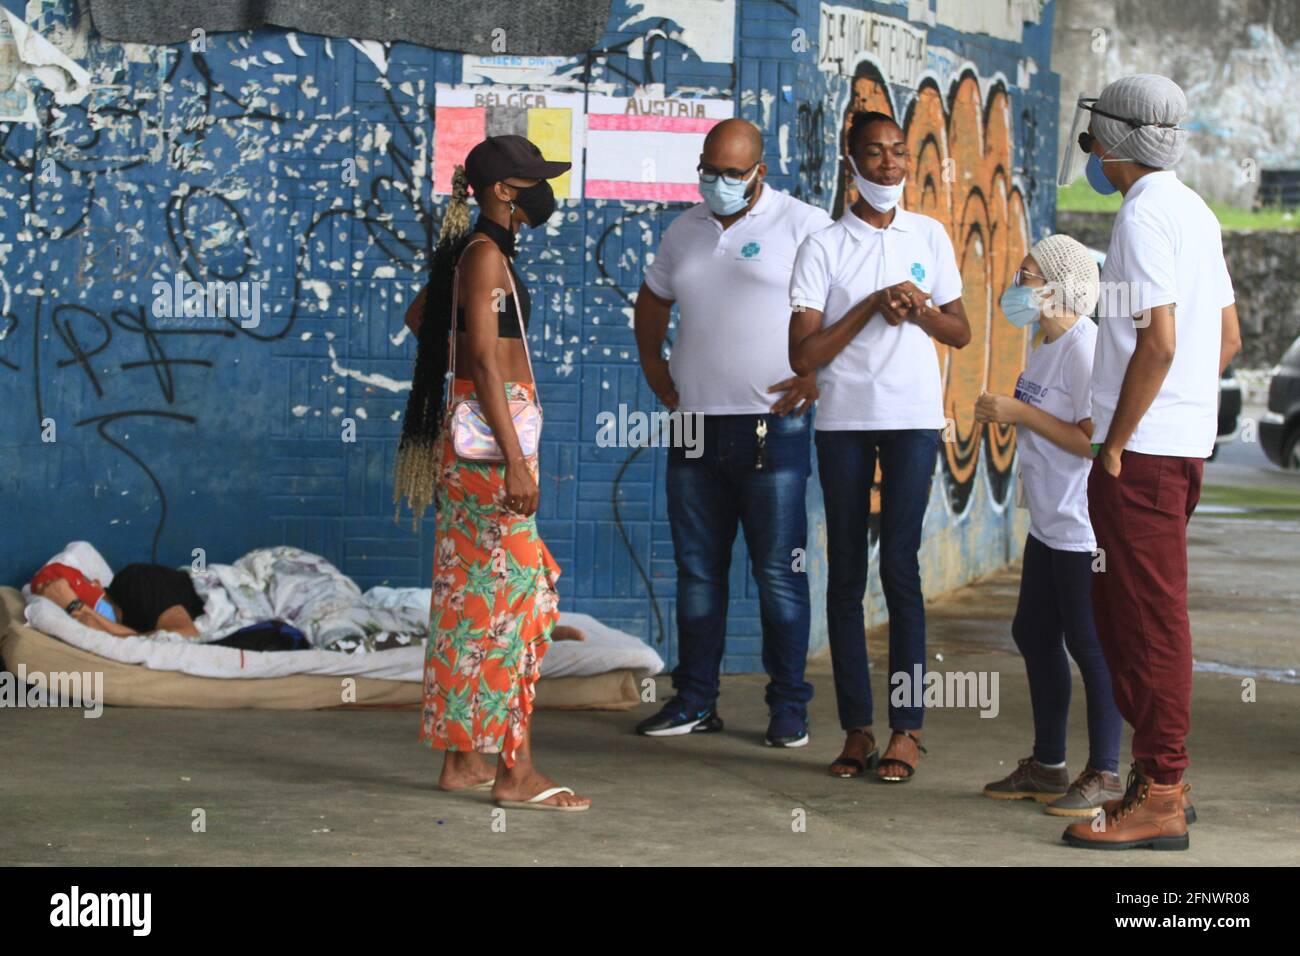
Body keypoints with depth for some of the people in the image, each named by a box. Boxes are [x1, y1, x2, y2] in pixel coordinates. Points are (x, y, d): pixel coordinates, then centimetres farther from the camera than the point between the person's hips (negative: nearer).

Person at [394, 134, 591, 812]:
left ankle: (462, 759, 16)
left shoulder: (476, 253, 15)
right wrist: (514, 458, -24)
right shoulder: (485, 255, -13)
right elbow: (483, 360, -20)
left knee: (471, 592, 11)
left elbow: (418, 315, 30)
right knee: (512, 592, -9)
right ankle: (515, 771, -8)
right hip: (492, 430, -10)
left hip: (470, 428, 10)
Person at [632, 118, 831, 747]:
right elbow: (652, 301, 30)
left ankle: (788, 706, 5)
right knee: (697, 570, 10)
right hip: (694, 428, 6)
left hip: (771, 429, -5)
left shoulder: (801, 226, -4)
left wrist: (819, 376, -11)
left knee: (779, 573, -2)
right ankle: (695, 700, 18)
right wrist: (653, 367, 18)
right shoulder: (685, 231, 14)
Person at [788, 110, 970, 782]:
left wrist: (920, 310, -7)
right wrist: (872, 306, -12)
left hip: (913, 418, 0)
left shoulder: (930, 237, 9)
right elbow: (803, 355, -5)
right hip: (842, 421, 0)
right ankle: (856, 729, 8)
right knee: (846, 574, 2)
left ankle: (906, 729, -3)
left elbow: (960, 334, 14)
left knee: (900, 566, -7)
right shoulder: (823, 247, 1)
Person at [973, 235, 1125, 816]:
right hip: (1048, 526, 11)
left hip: (1085, 529, -11)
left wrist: (1021, 414, -20)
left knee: (1090, 646, -3)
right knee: (1034, 634, 16)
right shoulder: (1047, 345, 13)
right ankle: (1047, 766, 27)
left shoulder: (1086, 349, -19)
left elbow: (1094, 441, -25)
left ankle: (1104, 774, 6)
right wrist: (1003, 416, 7)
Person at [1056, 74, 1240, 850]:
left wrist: (1115, 445, -15)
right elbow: (1229, 338, 18)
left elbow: (1157, 344, -22)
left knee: (1150, 619, -5)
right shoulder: (1195, 212, 15)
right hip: (1187, 438, 10)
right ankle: (1162, 776, 23)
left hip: (1144, 449, -10)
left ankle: (1160, 800, -2)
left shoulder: (1145, 216, -14)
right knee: (1123, 610, 17)